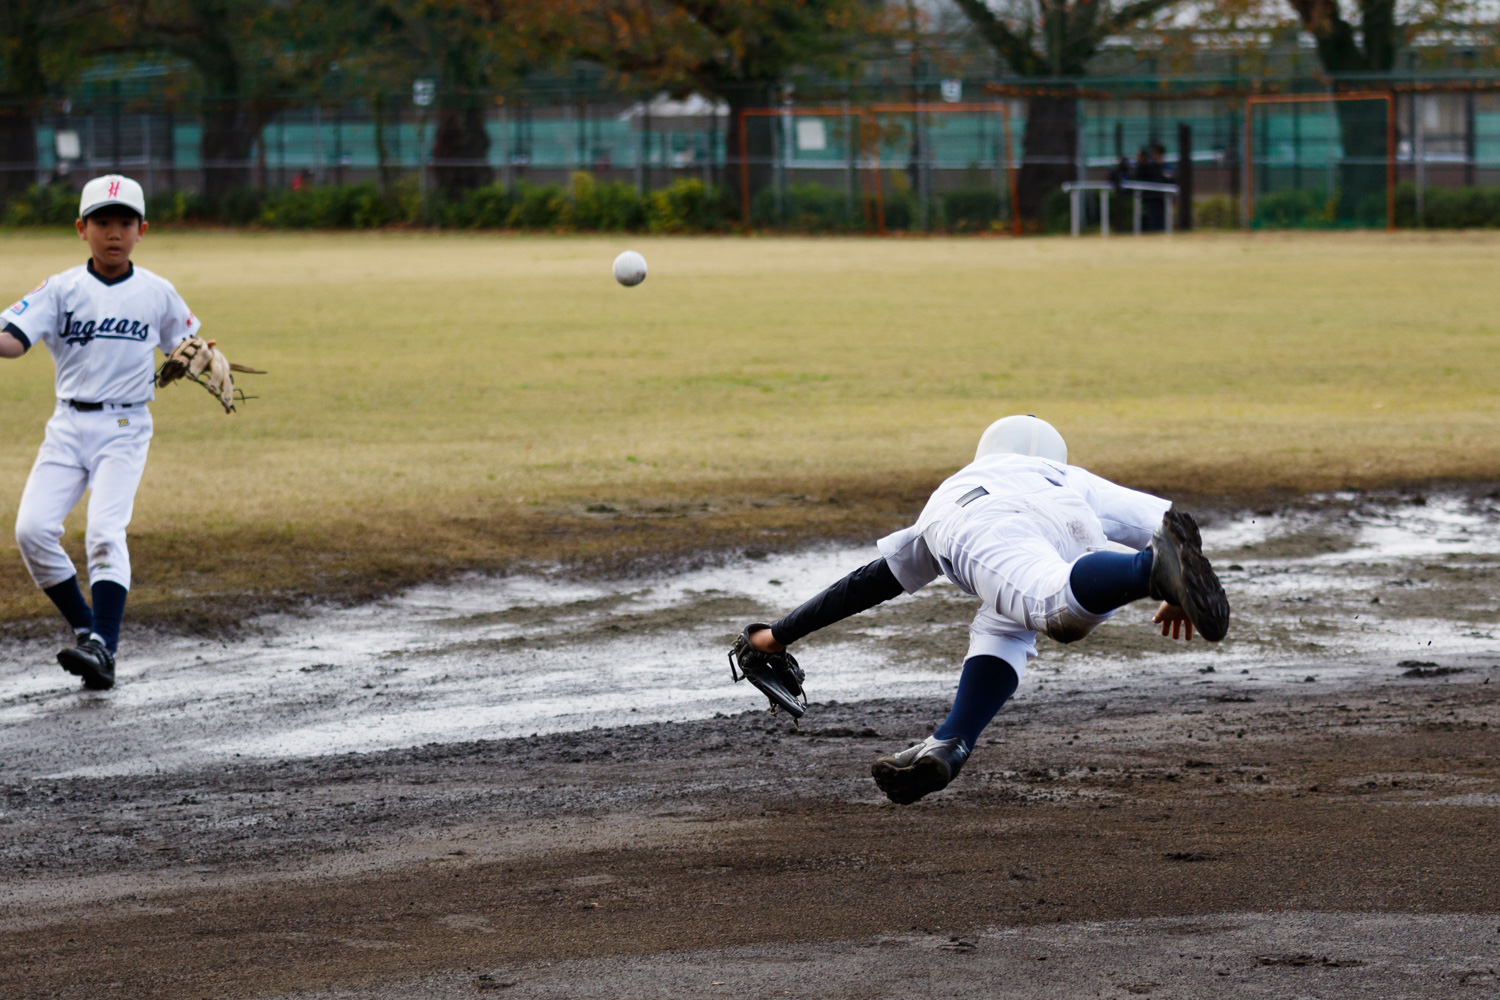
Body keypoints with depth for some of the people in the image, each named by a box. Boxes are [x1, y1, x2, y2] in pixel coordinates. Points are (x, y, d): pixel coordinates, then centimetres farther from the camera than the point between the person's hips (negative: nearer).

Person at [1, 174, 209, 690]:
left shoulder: (157, 293, 4)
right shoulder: (62, 289, 2)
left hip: (125, 429, -2)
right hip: (68, 425, 2)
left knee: (105, 532, -20)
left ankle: (103, 648, -25)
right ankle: (85, 626, 7)